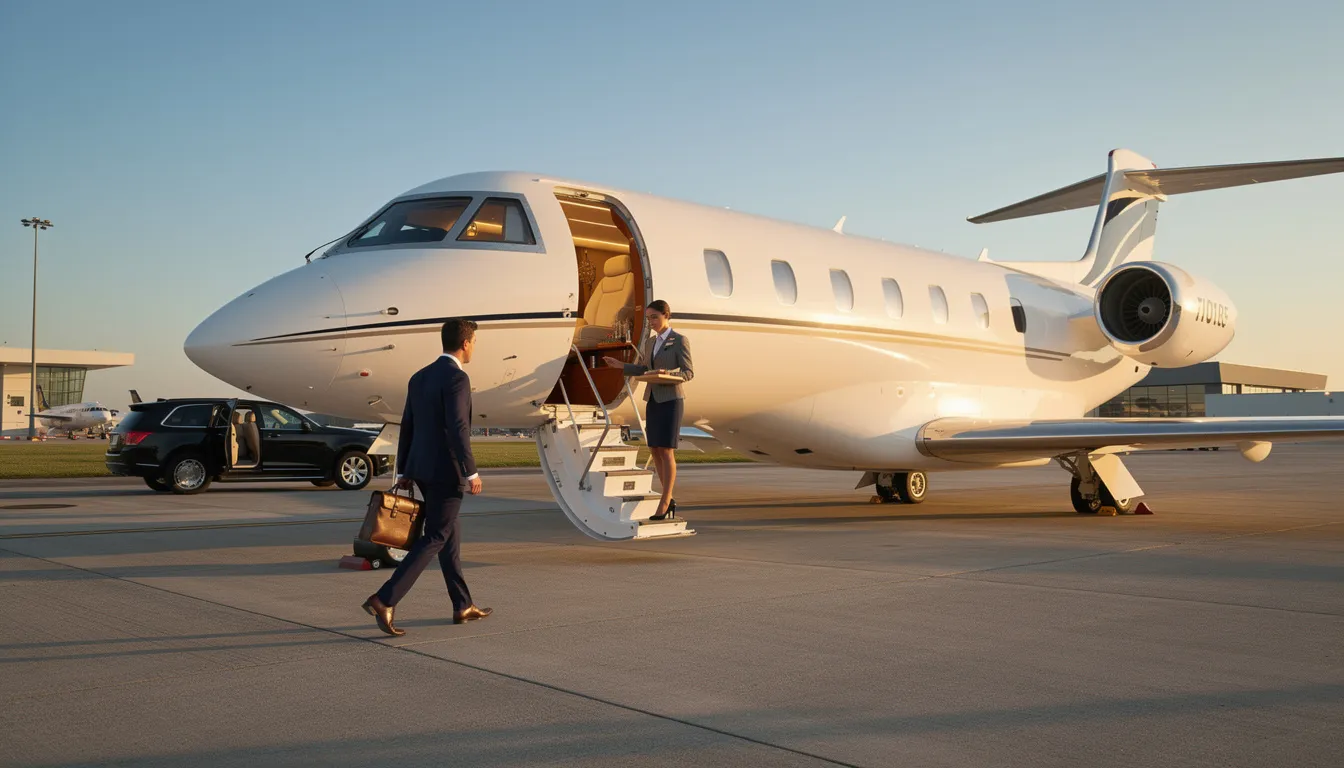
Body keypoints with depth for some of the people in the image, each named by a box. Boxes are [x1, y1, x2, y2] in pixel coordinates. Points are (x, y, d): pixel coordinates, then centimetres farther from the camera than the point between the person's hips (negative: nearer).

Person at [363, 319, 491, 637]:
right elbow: (457, 429, -22)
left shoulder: (420, 377, 12)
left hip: (421, 469, 9)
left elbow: (407, 427, 13)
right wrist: (472, 473, -18)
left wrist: (403, 472, 17)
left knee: (450, 535, 16)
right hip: (446, 471, -9)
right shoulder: (457, 377, -15)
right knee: (433, 540, -5)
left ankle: (463, 606, 23)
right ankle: (385, 600, -13)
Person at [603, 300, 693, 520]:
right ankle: (669, 500, 16)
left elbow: (688, 373, -10)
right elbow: (643, 370, 14)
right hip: (653, 399, 7)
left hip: (671, 399, -7)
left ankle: (664, 503, -6)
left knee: (666, 451, -11)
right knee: (655, 451, 5)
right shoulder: (649, 342, 13)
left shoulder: (680, 340, -8)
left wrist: (667, 373, -28)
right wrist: (620, 365, 1)